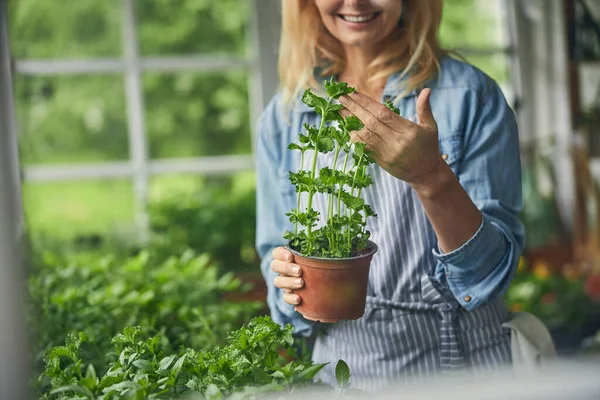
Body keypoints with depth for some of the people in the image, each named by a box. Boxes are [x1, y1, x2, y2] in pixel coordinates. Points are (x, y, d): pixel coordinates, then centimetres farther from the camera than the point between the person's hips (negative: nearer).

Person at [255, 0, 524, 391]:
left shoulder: (471, 95, -10)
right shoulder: (282, 117, -1)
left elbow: (493, 271, -14)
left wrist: (433, 179, -29)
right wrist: (291, 281, -17)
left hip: (462, 360, -2)